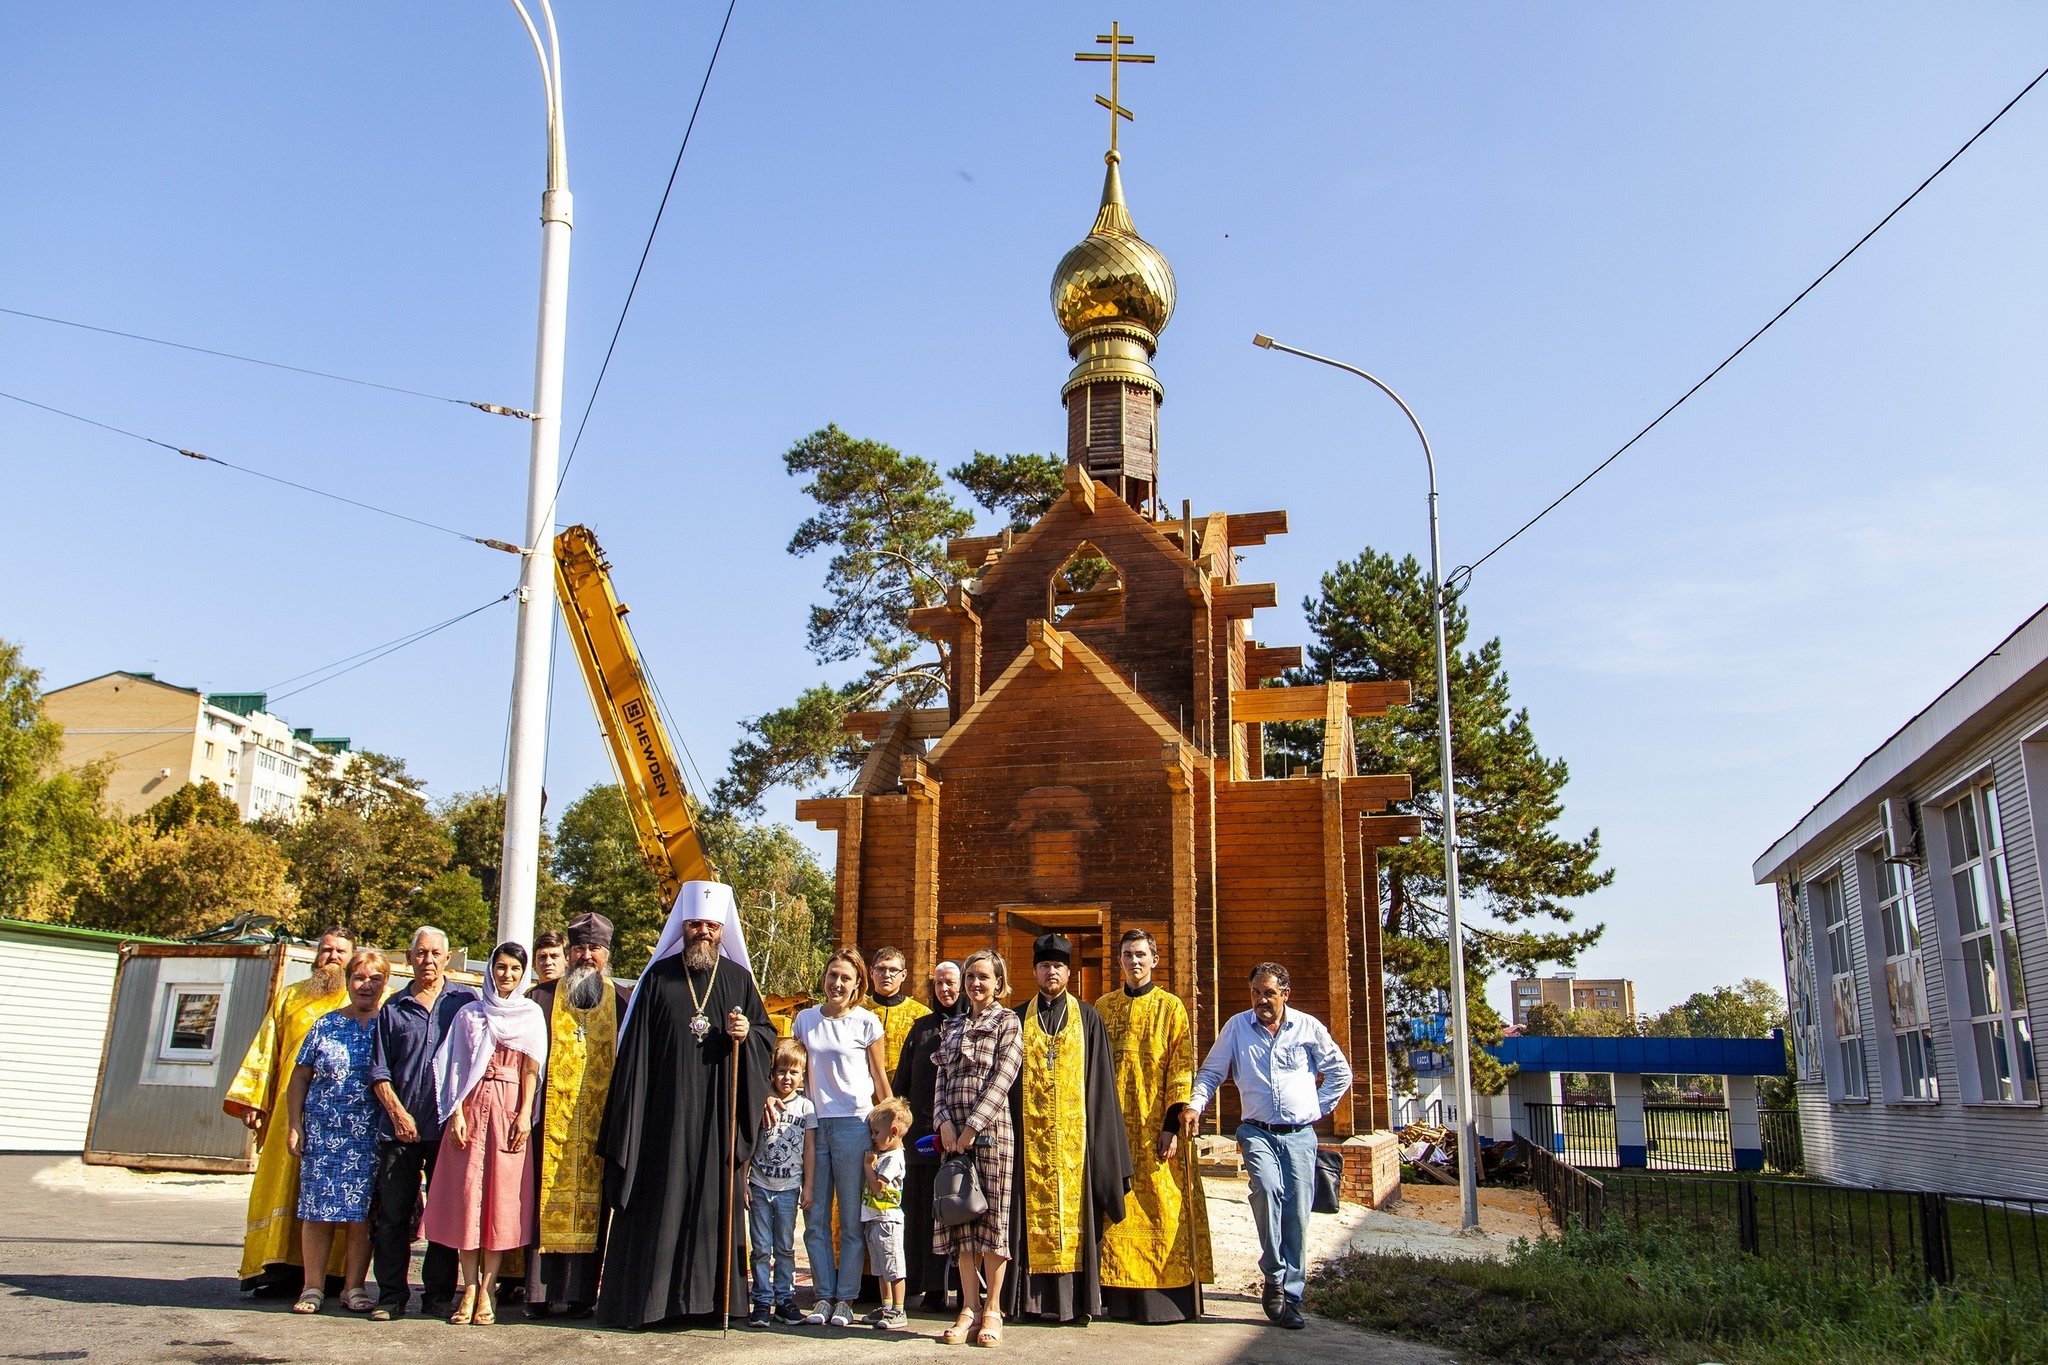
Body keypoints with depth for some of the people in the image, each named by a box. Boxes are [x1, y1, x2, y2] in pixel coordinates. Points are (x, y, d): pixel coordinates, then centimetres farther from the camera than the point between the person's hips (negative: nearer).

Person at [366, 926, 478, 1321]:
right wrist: (397, 1113, -5)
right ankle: (392, 1295, 10)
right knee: (392, 1214, 2)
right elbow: (379, 1070, 8)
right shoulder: (394, 1008, 10)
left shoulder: (465, 1000, 5)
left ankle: (439, 1294, 12)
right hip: (400, 1127, 1)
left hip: (448, 1125, -1)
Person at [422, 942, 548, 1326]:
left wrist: (525, 1114, -6)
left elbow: (531, 1068, 4)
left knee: (502, 1194, -4)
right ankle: (470, 1288, 2)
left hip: (510, 1108, -1)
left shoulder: (532, 1014, 10)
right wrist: (457, 1112, -4)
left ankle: (487, 1289, -1)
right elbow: (458, 1067, 7)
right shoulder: (470, 1013, 13)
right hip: (472, 1106, 1)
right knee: (467, 1192, -4)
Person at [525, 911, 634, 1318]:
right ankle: (540, 1292, 6)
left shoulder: (624, 1001, 8)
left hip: (601, 1120, 0)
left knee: (592, 1202, 1)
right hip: (551, 1120, 0)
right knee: (548, 1200, 0)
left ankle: (581, 1292, 7)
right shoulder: (542, 997, 9)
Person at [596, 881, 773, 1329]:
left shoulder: (738, 979, 9)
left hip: (718, 1118, 1)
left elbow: (767, 1033, 13)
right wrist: (629, 1114, -4)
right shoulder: (659, 977, 5)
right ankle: (646, 1298, 6)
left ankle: (710, 1297, 9)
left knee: (715, 1200, 2)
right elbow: (636, 1047, 3)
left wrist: (748, 1034, -10)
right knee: (659, 1201, -1)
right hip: (665, 1111, -1)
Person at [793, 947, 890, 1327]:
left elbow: (880, 1079, 4)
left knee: (851, 1219, 1)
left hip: (853, 1125, -3)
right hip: (812, 1124, 3)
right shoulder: (805, 1019, 8)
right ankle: (824, 1294, 16)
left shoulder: (866, 1023, -1)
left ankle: (846, 1298, 10)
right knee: (815, 1217, 6)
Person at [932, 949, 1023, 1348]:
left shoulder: (1008, 1023, 2)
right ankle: (970, 1308, 9)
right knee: (960, 1216, 3)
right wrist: (945, 1123, -5)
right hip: (953, 1132, 5)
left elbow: (1002, 1079, -8)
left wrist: (973, 1125, -15)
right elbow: (942, 1079, 11)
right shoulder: (953, 1026, 17)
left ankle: (992, 1310, 6)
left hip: (991, 1130, -5)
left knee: (992, 1215, -2)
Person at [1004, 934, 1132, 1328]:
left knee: (1074, 1211, 0)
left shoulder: (1088, 1018, 7)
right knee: (1033, 1215, 1)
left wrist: (1102, 1138, -2)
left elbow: (1101, 1080, 5)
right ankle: (1033, 1297, 7)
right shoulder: (1019, 1019, 10)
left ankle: (1078, 1300, 5)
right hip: (1030, 1136, 1)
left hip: (1074, 1135, -1)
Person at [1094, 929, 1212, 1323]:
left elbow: (1182, 1067, -3)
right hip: (1114, 1127, 3)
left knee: (1161, 1211, -3)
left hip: (1157, 1128, -3)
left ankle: (1162, 1296, 5)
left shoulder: (1171, 1007, 2)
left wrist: (1173, 1124, -11)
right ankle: (1119, 1296, 12)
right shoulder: (1103, 1007, 11)